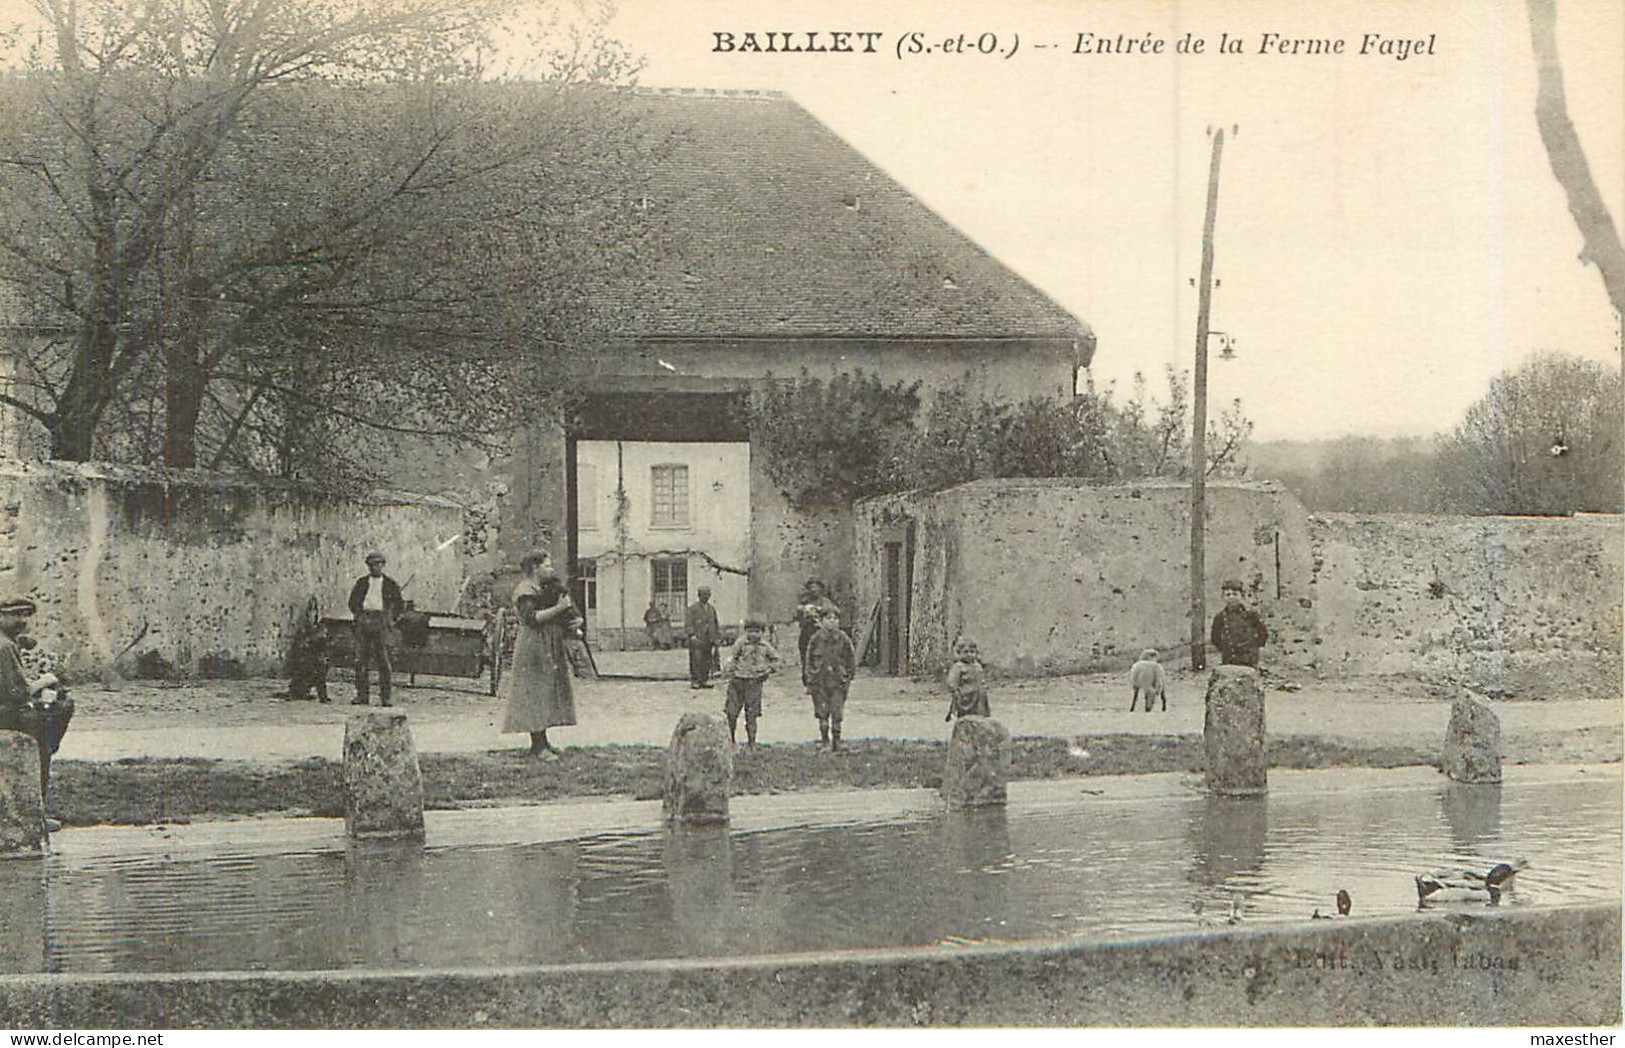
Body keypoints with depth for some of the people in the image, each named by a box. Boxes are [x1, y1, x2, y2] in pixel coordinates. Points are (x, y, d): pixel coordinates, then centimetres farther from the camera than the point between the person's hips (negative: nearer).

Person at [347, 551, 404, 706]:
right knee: (361, 659, 0)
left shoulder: (389, 584, 9)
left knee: (383, 660, -5)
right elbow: (353, 600, 18)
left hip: (381, 622, -2)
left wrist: (392, 619, 4)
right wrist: (358, 615, 5)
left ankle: (385, 697, -3)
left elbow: (399, 603, 14)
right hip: (364, 621, 2)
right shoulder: (362, 582, 12)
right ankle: (361, 695, 4)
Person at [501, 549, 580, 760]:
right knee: (535, 695, -10)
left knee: (547, 693, 11)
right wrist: (558, 608, -24)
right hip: (533, 649, -10)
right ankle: (538, 747, -11)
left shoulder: (544, 588, 18)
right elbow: (532, 617, -23)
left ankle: (541, 742, 16)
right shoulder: (525, 591, -11)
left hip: (549, 649, 10)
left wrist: (573, 620, 8)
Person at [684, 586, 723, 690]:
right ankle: (694, 681, -5)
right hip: (697, 639, -5)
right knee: (696, 661, -9)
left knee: (708, 662, 4)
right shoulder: (692, 608, 1)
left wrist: (718, 637, 16)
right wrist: (691, 634, -19)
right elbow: (688, 623, -6)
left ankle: (705, 680, 11)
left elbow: (716, 624, 24)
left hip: (709, 640, 5)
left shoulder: (712, 609, 18)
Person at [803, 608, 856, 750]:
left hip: (838, 682, 0)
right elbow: (807, 660, 8)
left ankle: (836, 743, 8)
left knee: (837, 714, -1)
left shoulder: (844, 640, 2)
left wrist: (847, 677, 4)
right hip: (819, 682, 0)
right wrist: (808, 678, 3)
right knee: (822, 713, 2)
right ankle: (824, 741, 11)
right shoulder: (815, 640, 1)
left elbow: (851, 660, 10)